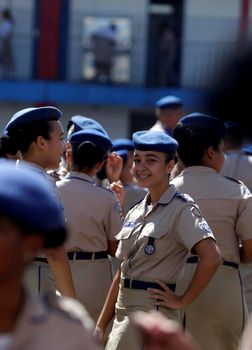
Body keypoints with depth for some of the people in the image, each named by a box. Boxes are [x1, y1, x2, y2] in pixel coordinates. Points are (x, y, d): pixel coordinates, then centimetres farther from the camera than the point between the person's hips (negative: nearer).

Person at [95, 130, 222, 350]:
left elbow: (211, 257, -21)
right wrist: (101, 325, 15)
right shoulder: (136, 212, 15)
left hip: (153, 311, -8)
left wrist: (183, 301, -15)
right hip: (124, 312, 8)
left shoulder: (180, 208, -8)